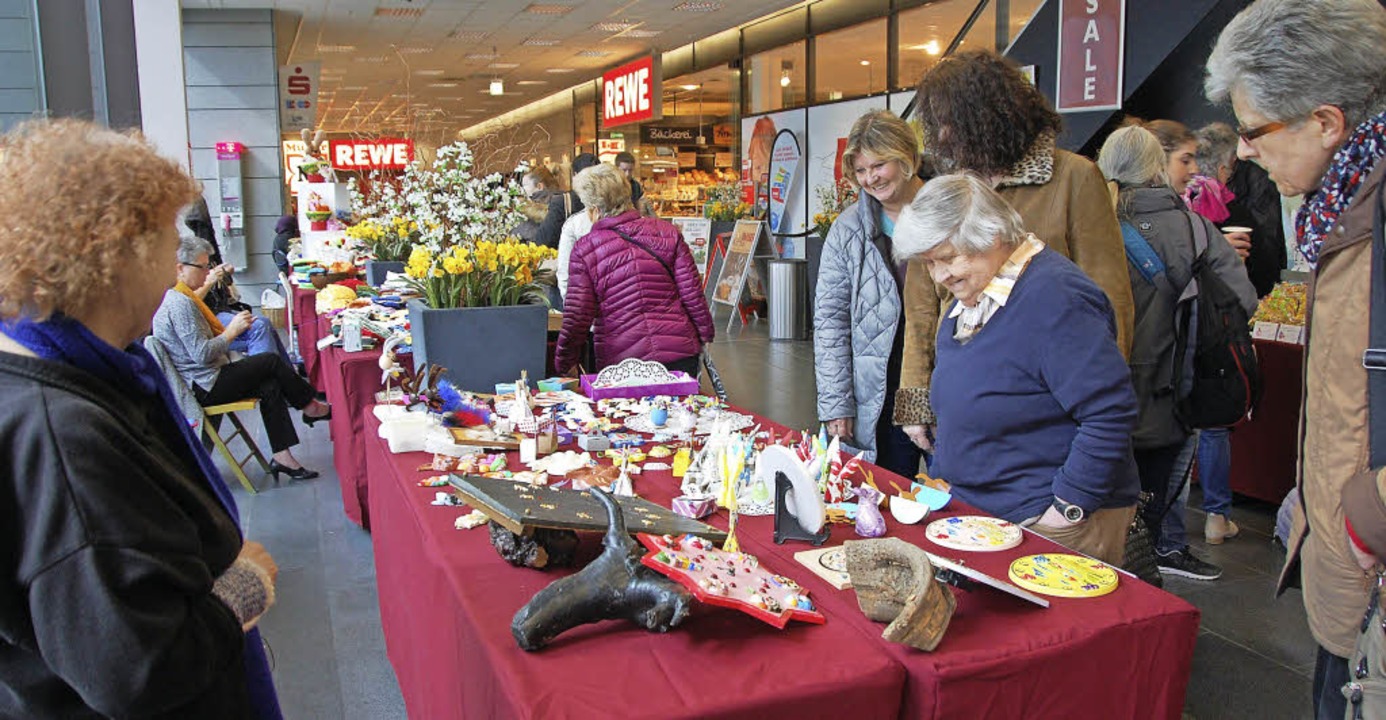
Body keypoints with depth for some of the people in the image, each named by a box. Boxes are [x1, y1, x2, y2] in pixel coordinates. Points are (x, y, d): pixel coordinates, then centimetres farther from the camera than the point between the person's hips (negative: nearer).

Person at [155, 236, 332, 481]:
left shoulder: (177, 298, 14)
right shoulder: (180, 304, -19)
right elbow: (202, 354, -24)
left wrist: (230, 330, 8)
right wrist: (232, 330, -14)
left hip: (203, 381, 10)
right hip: (205, 387, -10)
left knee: (270, 386, -3)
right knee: (272, 361, -8)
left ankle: (282, 456, -7)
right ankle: (311, 407, 12)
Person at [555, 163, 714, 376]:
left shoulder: (584, 249, -6)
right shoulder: (667, 232, -1)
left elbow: (576, 317, -6)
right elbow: (692, 293, 0)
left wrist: (564, 364, 7)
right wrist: (705, 335, 15)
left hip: (619, 361, -2)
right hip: (679, 354, 2)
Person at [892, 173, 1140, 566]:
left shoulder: (1054, 297, -20)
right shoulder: (971, 295, 9)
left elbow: (1111, 414, -24)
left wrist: (1069, 508, -21)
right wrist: (940, 481, 15)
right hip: (978, 508, 8)